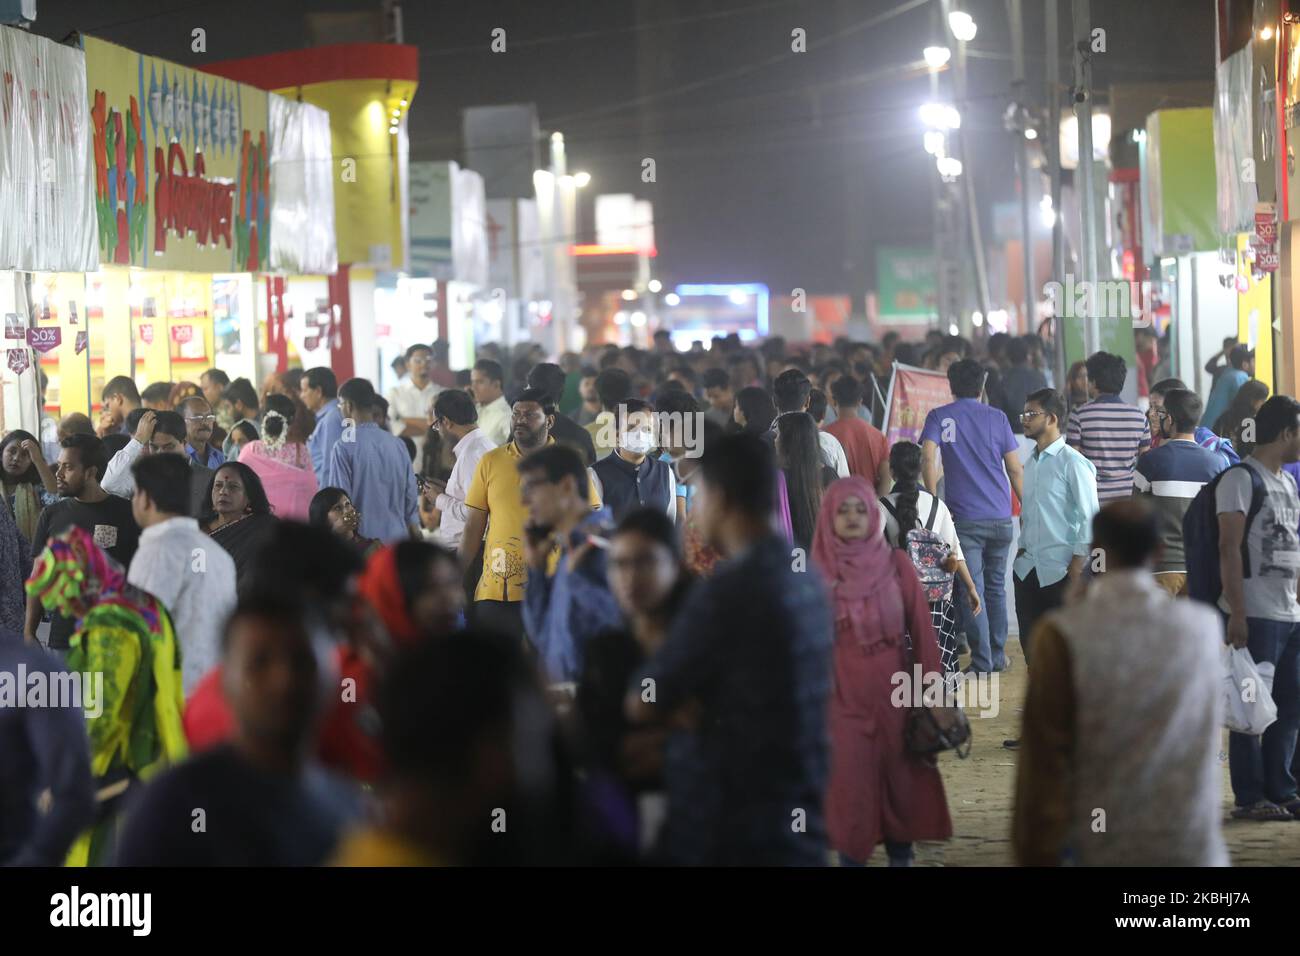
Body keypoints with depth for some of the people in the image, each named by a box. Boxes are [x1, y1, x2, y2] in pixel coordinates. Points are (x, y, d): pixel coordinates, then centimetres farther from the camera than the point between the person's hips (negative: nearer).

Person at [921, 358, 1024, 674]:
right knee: (996, 587, 15)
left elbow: (928, 459, -12)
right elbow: (1015, 469, 7)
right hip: (1000, 517, 2)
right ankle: (998, 656, 18)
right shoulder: (997, 417, 6)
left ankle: (982, 662, -4)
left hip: (964, 517, -2)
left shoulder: (939, 417, 2)